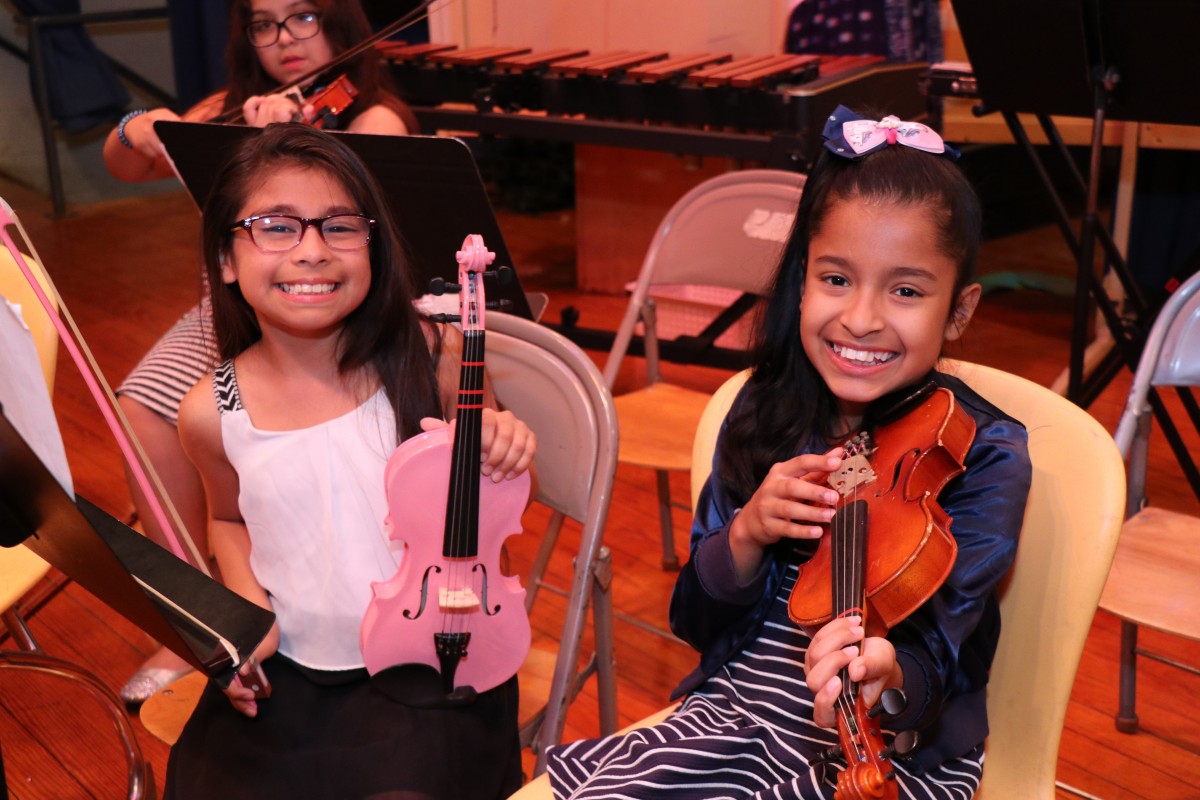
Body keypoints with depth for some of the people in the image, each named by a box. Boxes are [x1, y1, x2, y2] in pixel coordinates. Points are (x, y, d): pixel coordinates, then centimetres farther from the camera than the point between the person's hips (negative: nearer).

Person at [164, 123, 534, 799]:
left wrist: (503, 445, -18)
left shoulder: (429, 356, -12)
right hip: (286, 674, 2)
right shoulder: (213, 414, -7)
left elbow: (487, 494, 4)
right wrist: (250, 609, -3)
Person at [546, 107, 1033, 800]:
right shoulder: (766, 415, -1)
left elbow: (933, 661, -19)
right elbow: (697, 623, 3)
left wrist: (882, 677, -43)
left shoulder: (985, 457, -12)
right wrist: (746, 535, -18)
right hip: (736, 709, 4)